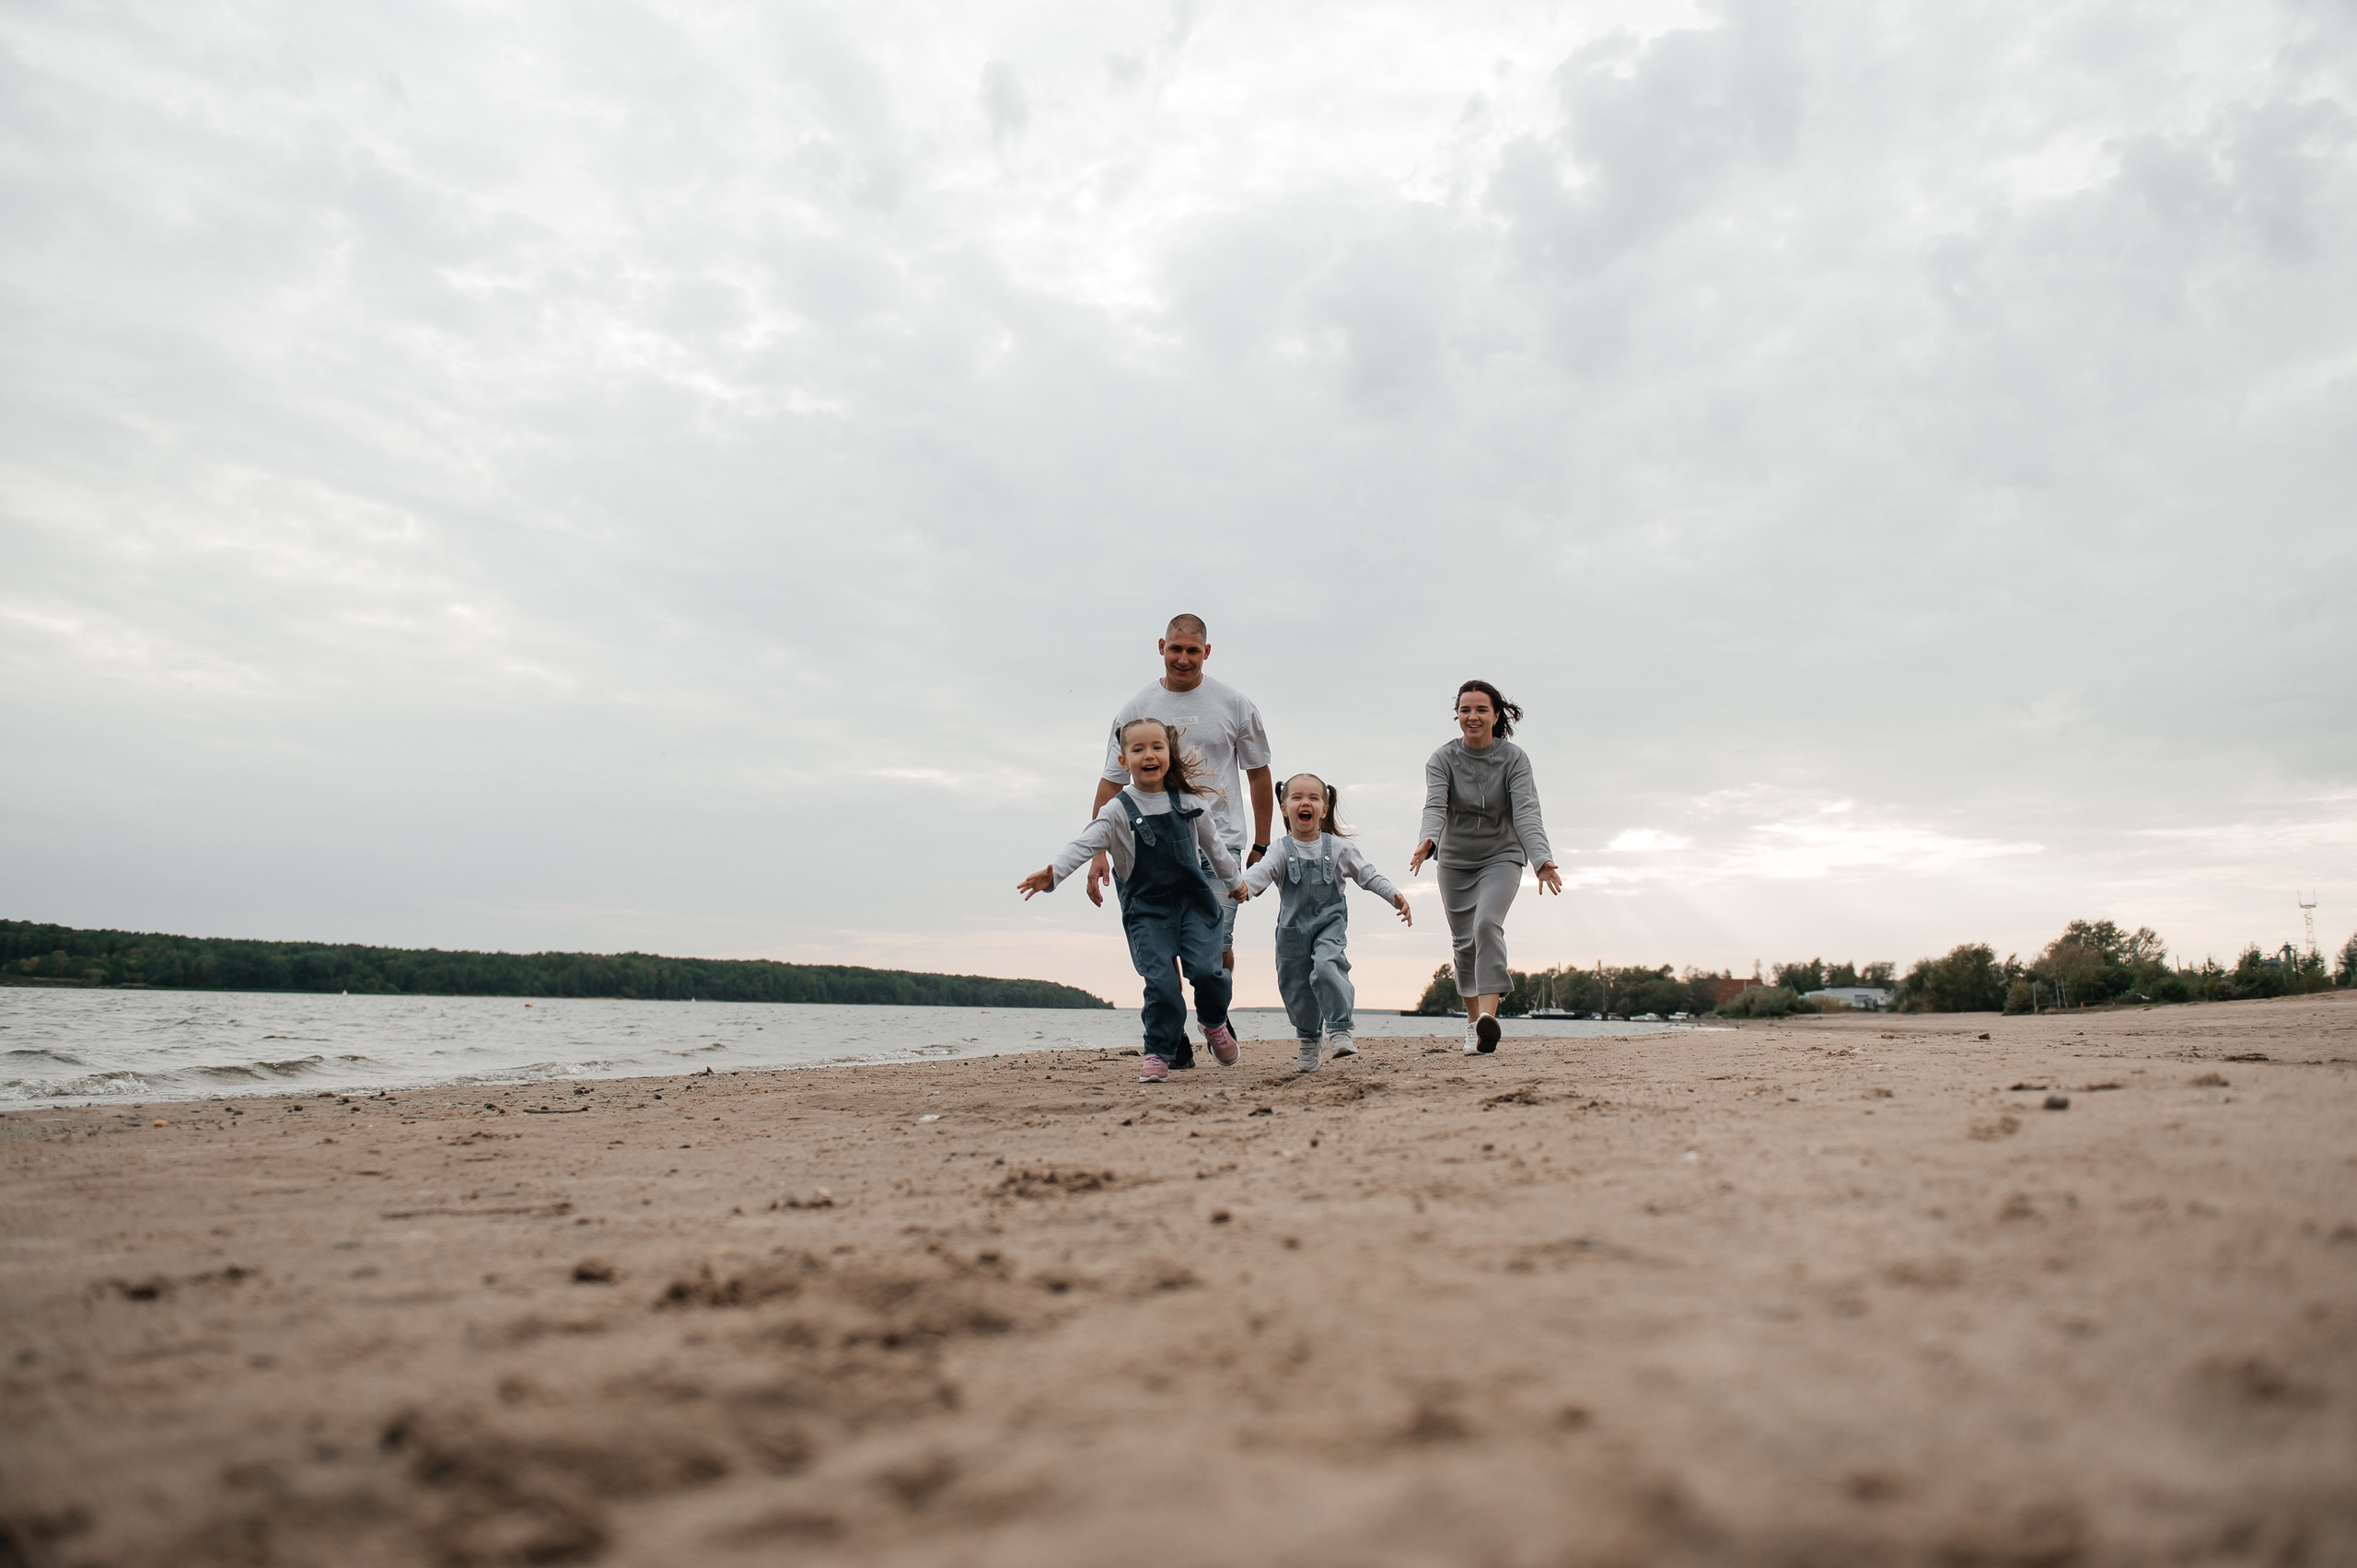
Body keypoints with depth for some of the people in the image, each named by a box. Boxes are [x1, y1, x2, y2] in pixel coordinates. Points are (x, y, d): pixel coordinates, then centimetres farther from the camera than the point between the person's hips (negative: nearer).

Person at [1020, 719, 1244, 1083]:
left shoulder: (1189, 801, 3)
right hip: (1146, 908, -1)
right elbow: (1083, 845, -18)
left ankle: (1214, 1022, 20)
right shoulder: (1117, 810, -5)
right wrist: (1052, 873, -35)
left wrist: (1234, 881, 30)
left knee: (1206, 970, -12)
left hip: (1194, 899, 2)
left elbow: (1212, 845, 18)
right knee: (1160, 980, -12)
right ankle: (1158, 1053, 6)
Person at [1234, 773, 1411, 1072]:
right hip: (1292, 930, 1)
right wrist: (1243, 886, -44)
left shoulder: (1338, 847, 1)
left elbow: (1368, 874, 3)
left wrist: (1395, 896, -12)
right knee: (1296, 989, 9)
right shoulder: (1282, 851, -3)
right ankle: (1308, 1040, 34)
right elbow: (1263, 871, -21)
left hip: (1329, 924, -1)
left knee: (1326, 967, -28)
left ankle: (1340, 1030, -19)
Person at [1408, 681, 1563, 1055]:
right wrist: (1427, 840, -48)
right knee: (1465, 941, 4)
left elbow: (1526, 811, -23)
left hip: (1501, 858, -2)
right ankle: (1472, 1022, 19)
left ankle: (1488, 1015, -34)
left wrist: (1542, 859, -40)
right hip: (1455, 861, 2)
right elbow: (1435, 806, -25)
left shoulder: (1514, 758, -11)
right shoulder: (1442, 759, -9)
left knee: (1487, 924, -24)